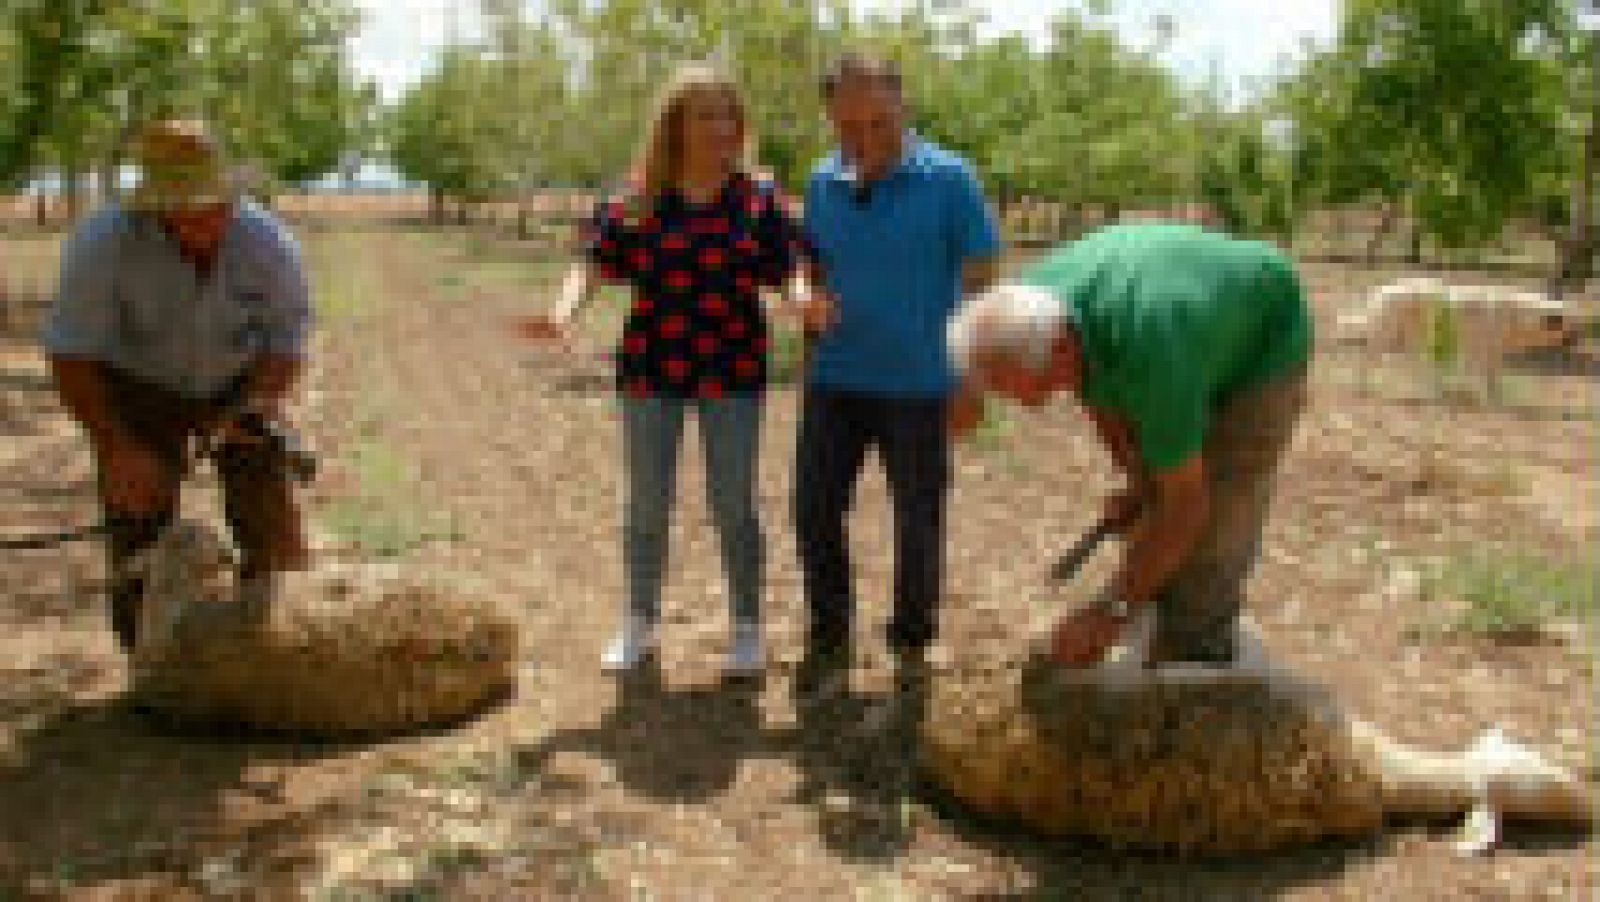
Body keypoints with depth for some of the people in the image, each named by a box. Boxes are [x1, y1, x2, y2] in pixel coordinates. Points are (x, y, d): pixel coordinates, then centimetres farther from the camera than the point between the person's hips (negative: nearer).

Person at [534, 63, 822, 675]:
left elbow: (792, 275, -5)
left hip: (732, 373, -1)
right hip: (651, 371, 1)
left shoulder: (760, 200, -1)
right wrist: (565, 312, -27)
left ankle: (747, 626, 19)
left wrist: (807, 302, -29)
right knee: (647, 503, 7)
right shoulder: (634, 203, 0)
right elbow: (592, 268, -6)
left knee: (733, 505, 3)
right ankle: (640, 624, 24)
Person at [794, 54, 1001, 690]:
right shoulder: (822, 184, 4)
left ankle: (911, 644, 26)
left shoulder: (949, 179, -9)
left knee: (918, 520, 7)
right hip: (835, 381, 4)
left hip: (919, 385, -3)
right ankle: (828, 638, 20)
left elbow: (981, 280, -7)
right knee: (815, 509, 3)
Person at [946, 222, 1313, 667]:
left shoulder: (1146, 352, -45)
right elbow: (1097, 388, -1)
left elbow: (1187, 503, -34)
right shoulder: (1030, 308, -24)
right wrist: (1138, 479, -7)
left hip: (1259, 349, -6)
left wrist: (1112, 611, -28)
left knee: (1208, 532, -13)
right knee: (1150, 518, 7)